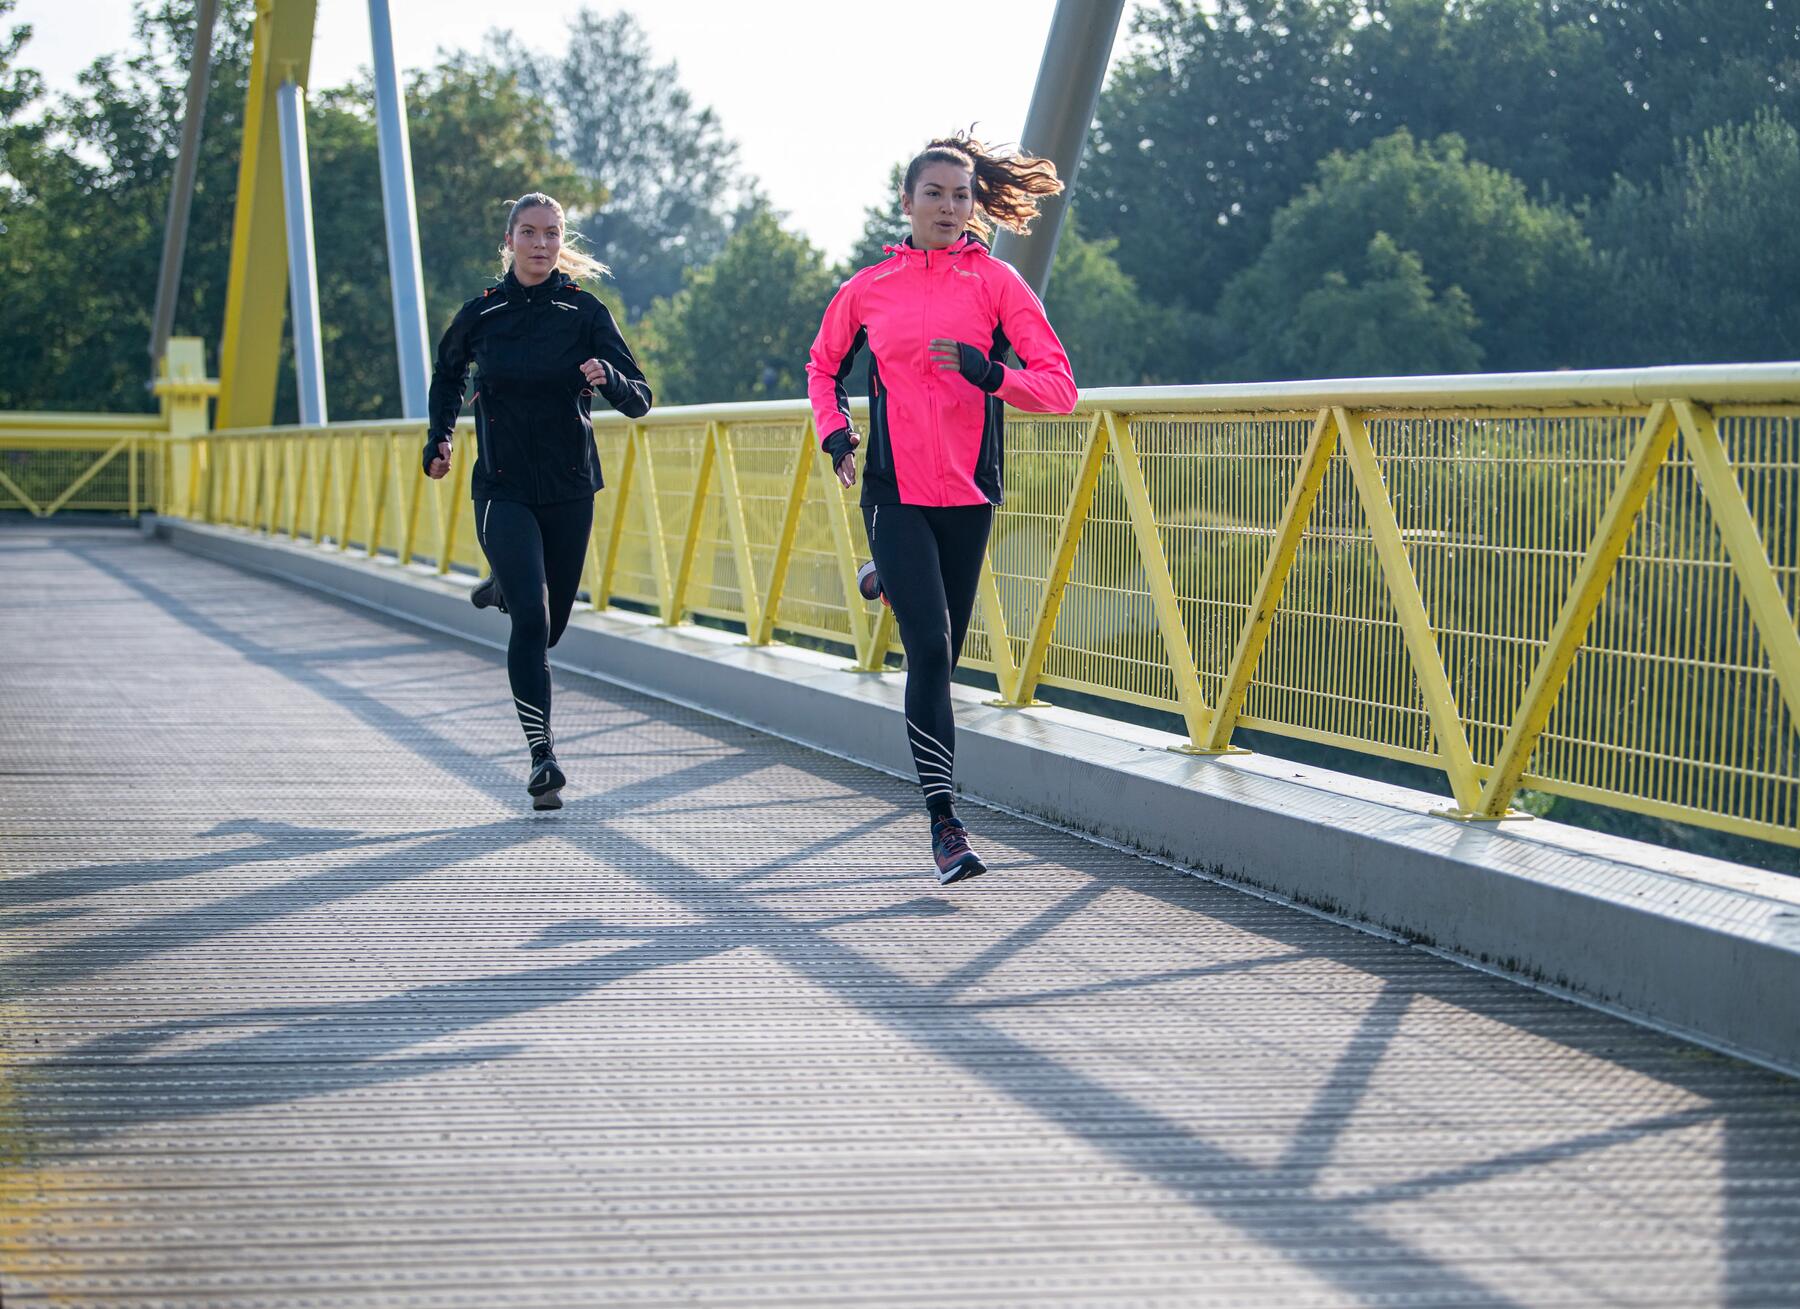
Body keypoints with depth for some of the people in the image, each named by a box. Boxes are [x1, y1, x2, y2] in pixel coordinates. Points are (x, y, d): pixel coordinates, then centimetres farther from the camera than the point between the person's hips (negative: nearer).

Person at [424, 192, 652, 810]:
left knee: (552, 623, 13)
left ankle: (502, 589, 49)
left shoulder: (584, 312, -3)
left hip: (569, 486, 2)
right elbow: (447, 372, 21)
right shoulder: (481, 313, 0)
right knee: (531, 619, -18)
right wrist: (440, 436, 9)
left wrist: (609, 379, -27)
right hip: (502, 487, -2)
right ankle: (542, 755, -15)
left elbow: (639, 400, -6)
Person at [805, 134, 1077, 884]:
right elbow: (823, 365, 23)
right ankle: (945, 824, -11)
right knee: (930, 653, -13)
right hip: (895, 491, -1)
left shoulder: (994, 281, -1)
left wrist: (990, 374, -23)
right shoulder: (868, 289, 4)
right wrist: (833, 432, 5)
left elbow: (1060, 387, -6)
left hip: (968, 491, 1)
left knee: (942, 652, 14)